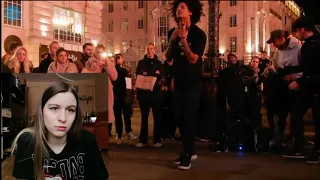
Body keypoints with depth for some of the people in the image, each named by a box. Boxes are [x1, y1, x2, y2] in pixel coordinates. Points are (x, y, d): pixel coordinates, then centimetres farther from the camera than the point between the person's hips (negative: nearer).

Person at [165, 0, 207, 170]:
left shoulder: (198, 33, -11)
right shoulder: (172, 32, 7)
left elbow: (193, 59, -20)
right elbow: (168, 58, 5)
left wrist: (183, 38, -22)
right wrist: (172, 39, -9)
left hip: (193, 82, -6)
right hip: (178, 81, 6)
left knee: (189, 117, -7)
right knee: (179, 117, 9)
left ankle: (187, 154, 1)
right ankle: (190, 150, 24)